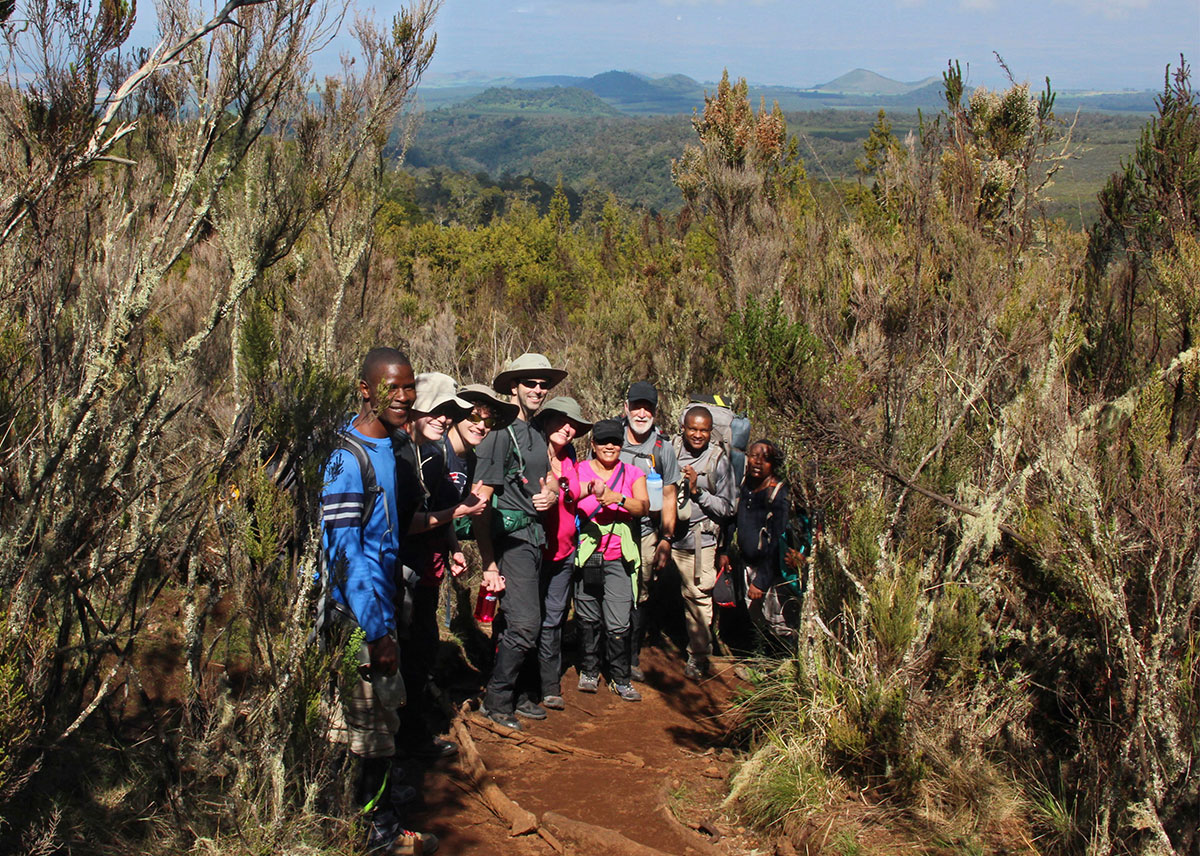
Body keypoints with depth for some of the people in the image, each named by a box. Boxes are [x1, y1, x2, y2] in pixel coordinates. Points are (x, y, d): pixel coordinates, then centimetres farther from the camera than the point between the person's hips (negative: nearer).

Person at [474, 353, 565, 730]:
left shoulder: (536, 434, 15)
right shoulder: (501, 434, -12)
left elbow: (550, 478, 29)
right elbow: (481, 500, -15)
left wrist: (551, 494, 2)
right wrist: (488, 563, -18)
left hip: (534, 538, 8)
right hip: (510, 538, -8)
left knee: (514, 622, 14)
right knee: (524, 624, -10)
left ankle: (513, 694, 25)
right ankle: (496, 699, 5)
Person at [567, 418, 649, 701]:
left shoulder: (632, 474, 9)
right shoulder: (579, 471, 6)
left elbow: (644, 506, -4)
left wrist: (617, 498, -21)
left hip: (619, 557, 0)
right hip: (586, 554, 0)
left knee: (618, 624, -5)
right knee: (588, 618, 6)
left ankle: (620, 678, 9)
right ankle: (588, 670, 25)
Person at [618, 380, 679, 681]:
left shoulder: (663, 450, 4)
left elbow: (668, 497, 9)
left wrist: (666, 539, 3)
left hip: (645, 533, 1)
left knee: (640, 599, 4)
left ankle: (632, 658, 16)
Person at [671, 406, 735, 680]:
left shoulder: (719, 460, -4)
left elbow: (727, 508, -3)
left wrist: (697, 491, -15)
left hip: (700, 538, -2)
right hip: (671, 534, 2)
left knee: (698, 596, -3)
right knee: (686, 595, 7)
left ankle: (698, 656, 10)